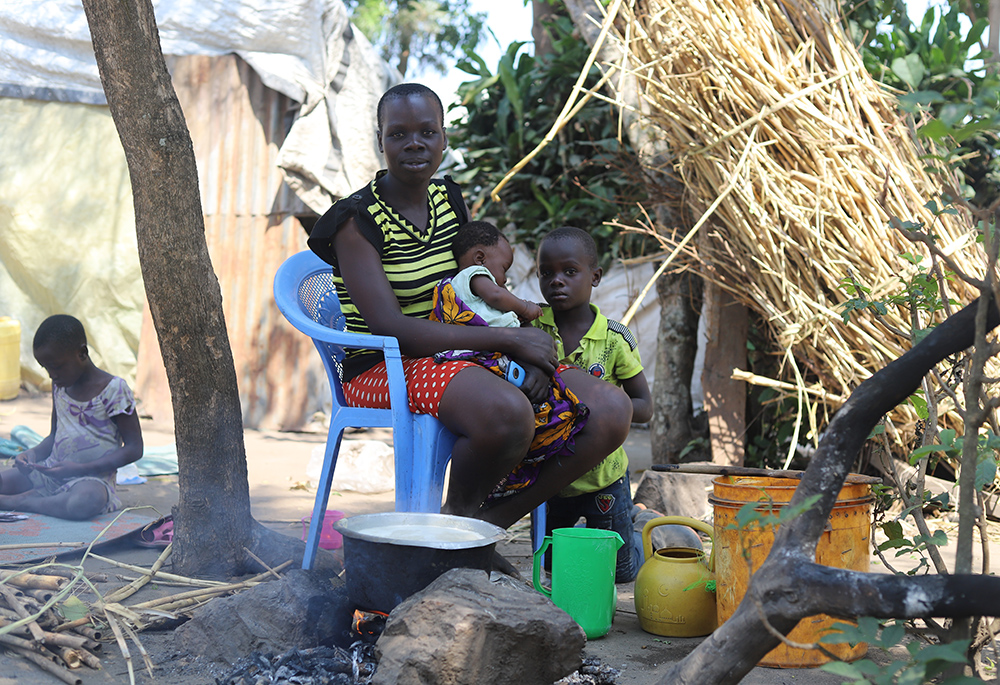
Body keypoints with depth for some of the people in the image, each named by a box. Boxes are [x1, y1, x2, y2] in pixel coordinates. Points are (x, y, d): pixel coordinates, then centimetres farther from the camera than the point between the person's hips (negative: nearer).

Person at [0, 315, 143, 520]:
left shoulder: (114, 390, -11)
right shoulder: (59, 386, 10)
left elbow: (134, 449, -11)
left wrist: (79, 469, -19)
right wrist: (32, 454, -2)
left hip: (92, 477, -5)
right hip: (51, 472, 5)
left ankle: (19, 501, -22)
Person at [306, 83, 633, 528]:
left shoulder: (450, 199, 12)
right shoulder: (357, 221, -9)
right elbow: (390, 328, -19)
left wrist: (526, 351, -7)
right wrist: (509, 339, -20)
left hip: (464, 358, 7)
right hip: (384, 370, -7)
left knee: (613, 410, -11)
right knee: (507, 413, -38)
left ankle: (491, 520, -5)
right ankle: (457, 515, -7)